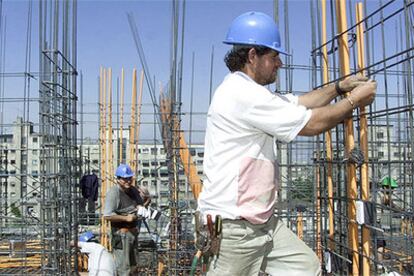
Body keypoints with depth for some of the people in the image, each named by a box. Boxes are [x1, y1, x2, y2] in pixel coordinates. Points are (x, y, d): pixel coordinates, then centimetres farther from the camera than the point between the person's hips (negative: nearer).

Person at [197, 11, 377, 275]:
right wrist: (354, 100, -1)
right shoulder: (241, 92, -19)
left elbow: (297, 103, 22)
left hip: (263, 220, 10)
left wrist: (339, 87, 11)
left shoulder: (249, 91, 16)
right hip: (234, 225, -10)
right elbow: (310, 124, -15)